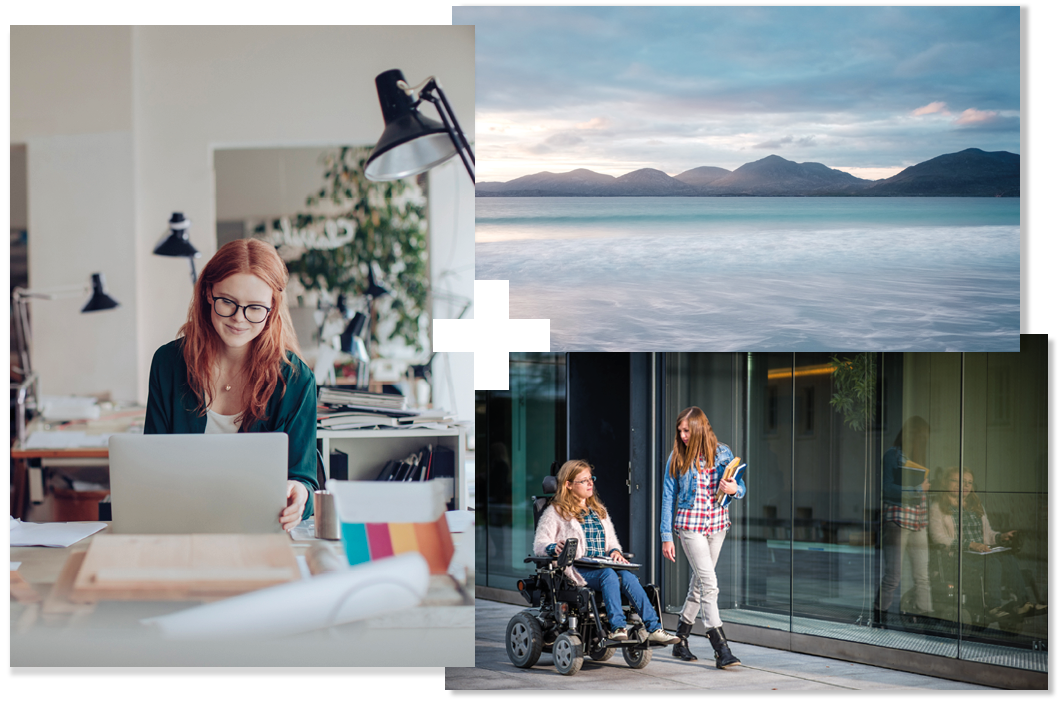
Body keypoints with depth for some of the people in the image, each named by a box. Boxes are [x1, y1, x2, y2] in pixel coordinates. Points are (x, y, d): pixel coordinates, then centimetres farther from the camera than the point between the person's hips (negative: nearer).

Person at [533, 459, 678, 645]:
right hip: (577, 569, -5)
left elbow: (611, 540, 28)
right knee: (609, 575, -36)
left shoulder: (599, 511, 27)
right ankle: (617, 627, -44)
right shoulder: (556, 512, 7)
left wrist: (615, 551, 4)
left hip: (604, 565, 5)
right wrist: (554, 548, -24)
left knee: (627, 577, -28)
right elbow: (539, 545, -1)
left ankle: (654, 628, -34)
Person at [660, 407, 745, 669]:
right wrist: (666, 536, -2)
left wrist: (734, 489, -18)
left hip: (716, 525, 3)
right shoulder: (677, 459, -2)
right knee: (709, 584, -14)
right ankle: (721, 649, -17)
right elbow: (668, 497, 1)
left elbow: (741, 487, 7)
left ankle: (680, 640, 26)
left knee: (699, 584, 11)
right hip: (690, 525, -3)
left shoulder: (722, 454, 2)